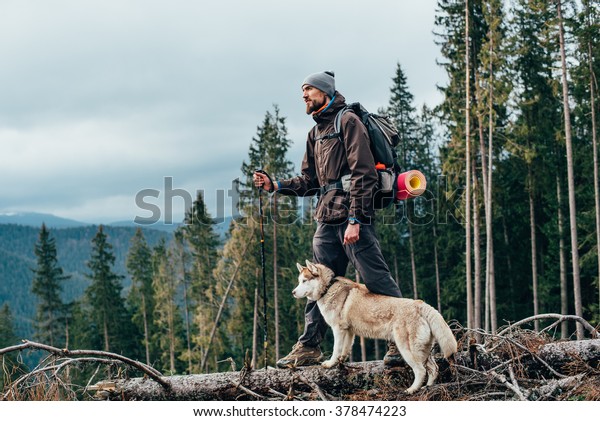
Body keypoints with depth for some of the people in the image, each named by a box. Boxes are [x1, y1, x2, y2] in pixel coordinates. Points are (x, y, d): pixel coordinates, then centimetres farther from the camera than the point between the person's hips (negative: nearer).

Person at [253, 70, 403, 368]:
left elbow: (363, 173, -13)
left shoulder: (347, 121, -4)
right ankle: (309, 346, 14)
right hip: (327, 221, 8)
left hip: (352, 218, -8)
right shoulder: (316, 133, 22)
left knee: (376, 281, -6)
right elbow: (309, 182, 22)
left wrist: (354, 220, -20)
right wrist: (275, 185, 7)